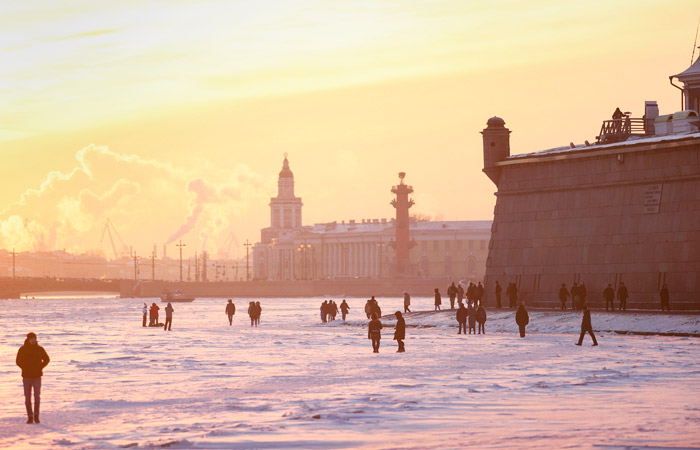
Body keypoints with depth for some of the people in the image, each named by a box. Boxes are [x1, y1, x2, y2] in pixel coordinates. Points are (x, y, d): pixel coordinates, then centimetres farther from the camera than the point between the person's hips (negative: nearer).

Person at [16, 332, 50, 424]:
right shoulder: (22, 349, -2)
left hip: (37, 376, 0)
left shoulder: (40, 349, 1)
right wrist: (25, 368, -4)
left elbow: (47, 359, 12)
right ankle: (30, 417, 7)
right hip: (26, 376, 0)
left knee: (37, 396, -8)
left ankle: (36, 416, 1)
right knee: (27, 397, 1)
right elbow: (18, 361, 5)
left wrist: (40, 368, 1)